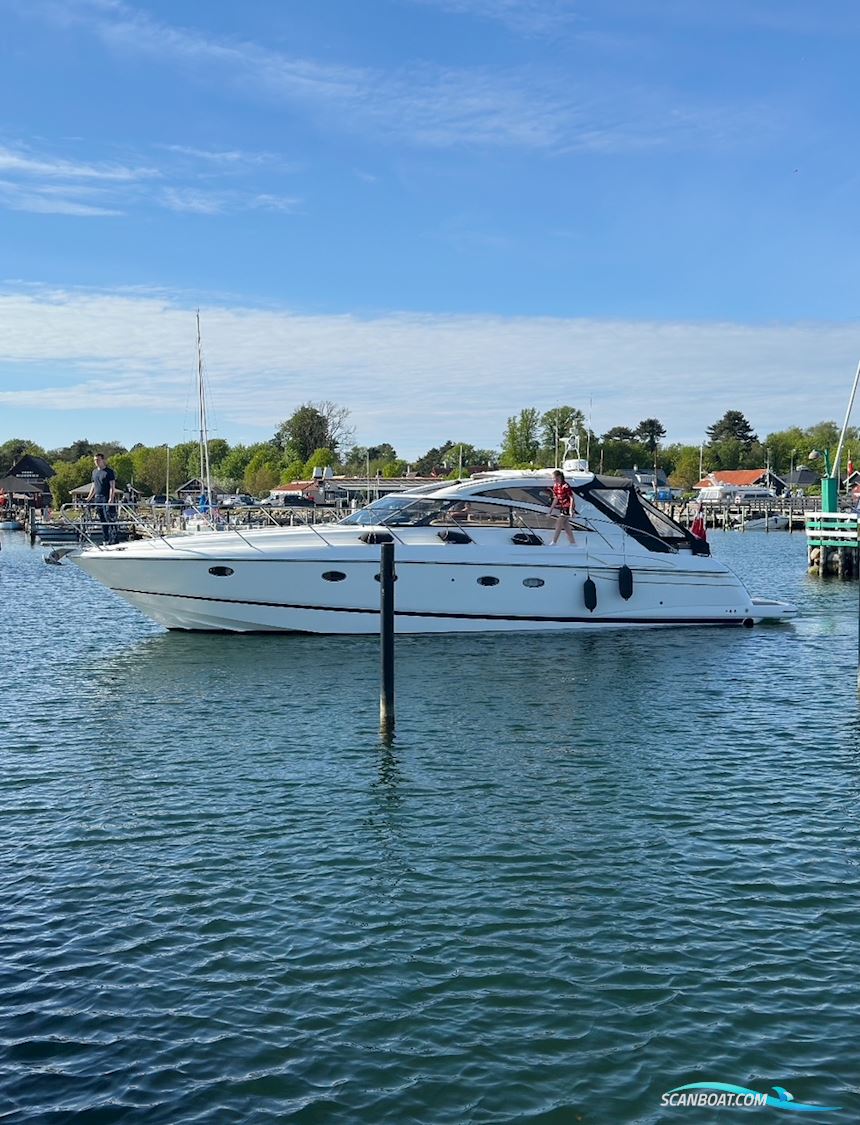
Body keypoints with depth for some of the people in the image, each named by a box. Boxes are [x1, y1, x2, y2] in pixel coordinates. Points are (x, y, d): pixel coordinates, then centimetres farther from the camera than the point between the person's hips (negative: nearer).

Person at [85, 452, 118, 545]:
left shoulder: (109, 472, -5)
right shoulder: (94, 472, 16)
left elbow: (112, 486, -10)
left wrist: (111, 498, -20)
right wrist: (89, 497, 21)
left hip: (107, 499, -7)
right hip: (98, 499, 7)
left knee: (110, 519, -11)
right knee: (102, 521, 9)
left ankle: (113, 539, -11)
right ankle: (105, 539, 14)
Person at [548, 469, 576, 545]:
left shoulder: (565, 486, -21)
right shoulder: (555, 486, 5)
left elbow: (572, 498, -19)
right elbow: (556, 499, 14)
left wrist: (571, 510, -24)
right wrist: (551, 510, 12)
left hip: (568, 507, -9)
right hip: (562, 507, 9)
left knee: (558, 524, -9)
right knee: (565, 526, 10)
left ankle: (553, 543, -5)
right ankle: (572, 543, 16)